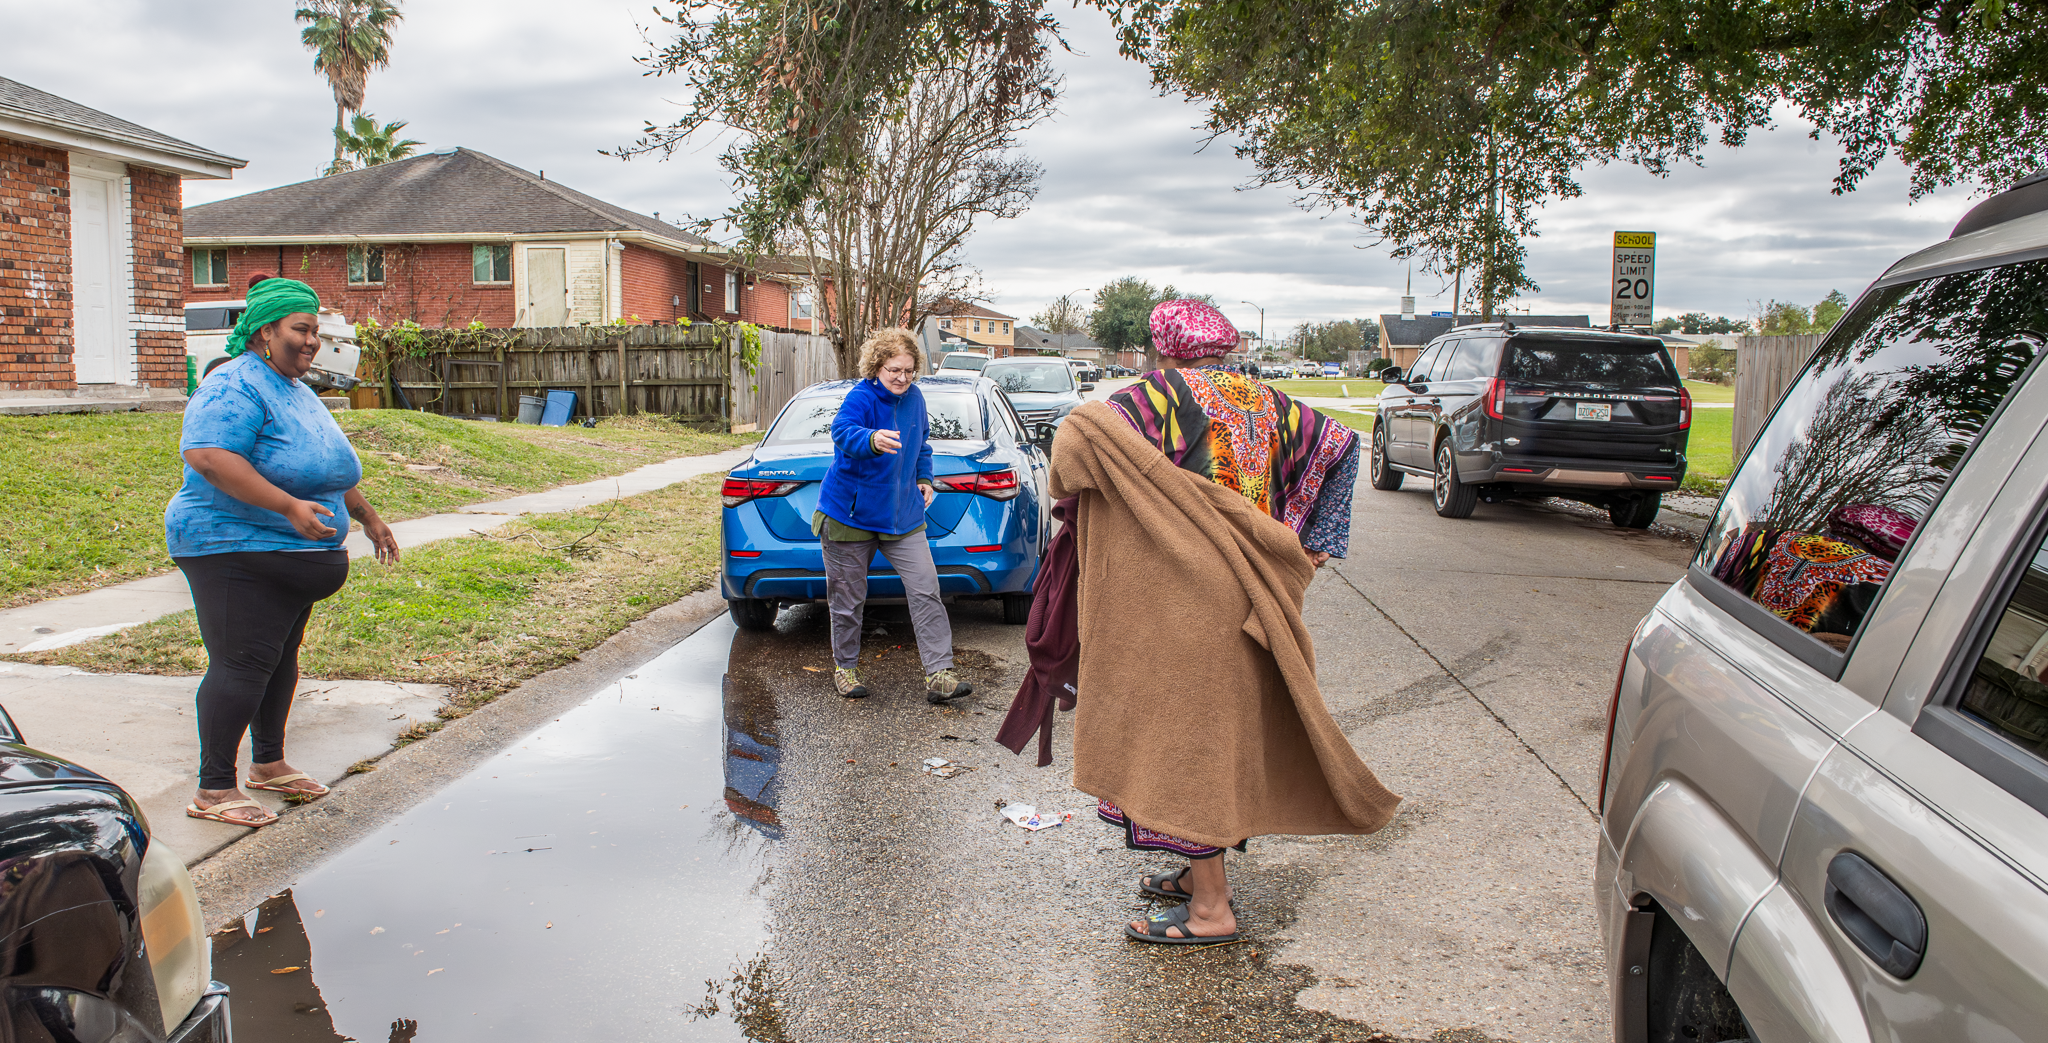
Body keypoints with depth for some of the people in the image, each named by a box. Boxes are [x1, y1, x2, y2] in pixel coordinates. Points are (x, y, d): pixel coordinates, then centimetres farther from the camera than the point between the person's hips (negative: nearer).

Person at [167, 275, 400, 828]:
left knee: (280, 657, 17)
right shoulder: (235, 387, -15)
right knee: (242, 664, -10)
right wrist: (289, 506, -33)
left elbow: (330, 466, 28)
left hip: (288, 555, 10)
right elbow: (206, 455, -29)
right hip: (234, 549, -10)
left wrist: (368, 516, 27)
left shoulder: (296, 391, 17)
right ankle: (213, 790, -2)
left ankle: (269, 763, 31)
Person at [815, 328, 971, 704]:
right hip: (851, 513, -5)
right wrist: (872, 440, -59)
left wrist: (924, 478, 14)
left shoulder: (914, 398, 4)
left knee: (926, 590, -6)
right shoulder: (861, 397, -16)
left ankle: (938, 675, -4)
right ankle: (845, 668, 29)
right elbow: (843, 432, -38)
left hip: (902, 515, 5)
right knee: (848, 598, 8)